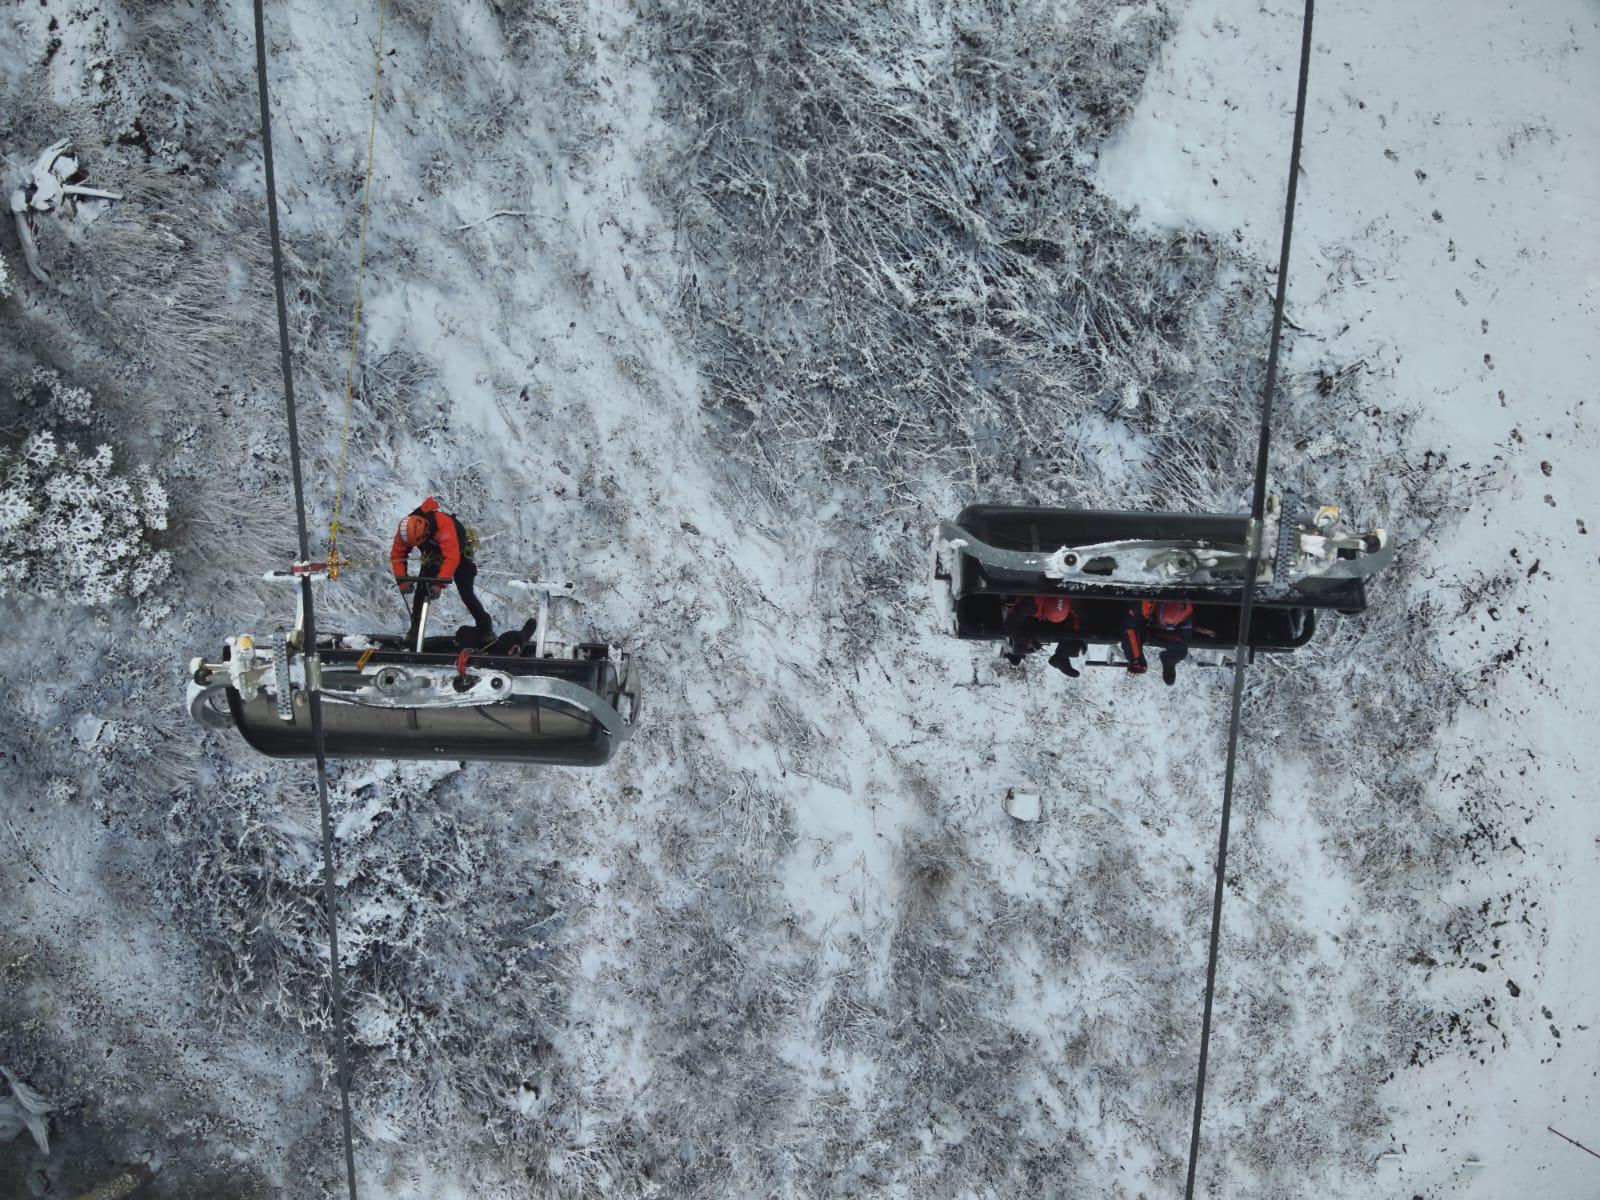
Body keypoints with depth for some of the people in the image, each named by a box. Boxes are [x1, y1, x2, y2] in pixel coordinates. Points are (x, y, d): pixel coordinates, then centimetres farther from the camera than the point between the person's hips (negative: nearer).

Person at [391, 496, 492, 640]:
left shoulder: (443, 524, -44)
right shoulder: (406, 529, -26)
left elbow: (452, 558, -48)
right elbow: (397, 555, -17)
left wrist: (440, 583, -52)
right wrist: (402, 581, -28)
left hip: (459, 553, -5)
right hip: (434, 555, 5)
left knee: (466, 593, -13)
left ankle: (486, 628, 1)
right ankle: (415, 629, 3)